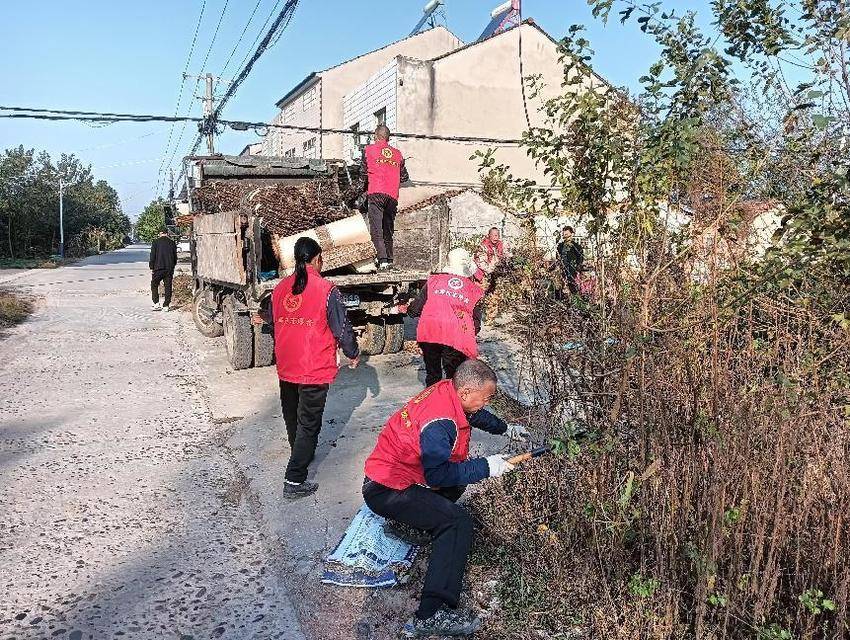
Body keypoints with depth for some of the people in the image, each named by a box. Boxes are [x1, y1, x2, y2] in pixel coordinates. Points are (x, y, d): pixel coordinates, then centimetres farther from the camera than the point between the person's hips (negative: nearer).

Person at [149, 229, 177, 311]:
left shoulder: (156, 242, -2)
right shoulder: (172, 243, 7)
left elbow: (152, 256, -5)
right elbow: (175, 257, 12)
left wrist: (151, 268, 0)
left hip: (158, 268, -3)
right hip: (169, 269, 3)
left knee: (154, 285, 10)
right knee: (168, 287, 6)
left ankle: (156, 303, -1)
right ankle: (166, 305, 7)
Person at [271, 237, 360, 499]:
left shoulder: (280, 288, 2)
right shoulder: (326, 290, -15)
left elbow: (273, 324, 13)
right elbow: (342, 328, -11)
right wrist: (353, 353, 6)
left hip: (285, 368, 6)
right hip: (314, 369, -6)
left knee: (292, 417, 23)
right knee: (309, 424, 3)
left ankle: (302, 455, 46)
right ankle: (294, 480, 3)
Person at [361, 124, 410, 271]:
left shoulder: (369, 149, 8)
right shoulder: (397, 153, 15)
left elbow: (364, 172, 11)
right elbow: (404, 177, 15)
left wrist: (365, 190, 26)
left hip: (376, 193, -3)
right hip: (393, 195, 4)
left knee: (376, 229, -8)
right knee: (388, 230, 13)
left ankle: (382, 260, -20)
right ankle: (389, 260, 12)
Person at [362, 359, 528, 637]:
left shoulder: (447, 391, -2)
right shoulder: (439, 423, -29)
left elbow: (474, 415, 20)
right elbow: (438, 475, -28)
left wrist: (505, 429, 28)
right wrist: (485, 466, -22)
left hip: (389, 472, 10)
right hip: (385, 491, -10)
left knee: (462, 470, 16)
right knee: (458, 522, -22)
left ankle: (410, 516, 15)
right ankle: (431, 615, -24)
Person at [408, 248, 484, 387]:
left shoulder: (434, 281, 10)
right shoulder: (475, 291, 11)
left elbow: (414, 310, 11)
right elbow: (476, 325, 9)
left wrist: (409, 309, 31)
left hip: (428, 334, 2)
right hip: (456, 339, -1)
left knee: (432, 375, 20)